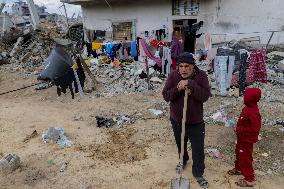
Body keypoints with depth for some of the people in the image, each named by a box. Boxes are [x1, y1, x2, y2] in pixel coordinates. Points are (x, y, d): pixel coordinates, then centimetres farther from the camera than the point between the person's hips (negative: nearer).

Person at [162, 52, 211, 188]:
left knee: (198, 150, 6)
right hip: (177, 120, 2)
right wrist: (177, 89, -30)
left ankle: (198, 174, 27)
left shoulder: (201, 76, -15)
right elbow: (166, 96, -13)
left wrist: (190, 84, -35)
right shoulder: (173, 76, -11)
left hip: (196, 122, -2)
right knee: (180, 144, 25)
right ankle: (183, 160, 54)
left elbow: (205, 96, -26)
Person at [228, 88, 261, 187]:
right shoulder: (248, 108, -1)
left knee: (245, 158, 3)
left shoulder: (253, 113, -31)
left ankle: (250, 179, 19)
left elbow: (255, 129, -30)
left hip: (247, 140, -10)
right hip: (241, 138, 10)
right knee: (239, 153, 27)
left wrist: (241, 130, -24)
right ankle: (238, 169, 48)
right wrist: (239, 129, 3)